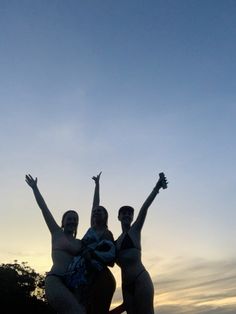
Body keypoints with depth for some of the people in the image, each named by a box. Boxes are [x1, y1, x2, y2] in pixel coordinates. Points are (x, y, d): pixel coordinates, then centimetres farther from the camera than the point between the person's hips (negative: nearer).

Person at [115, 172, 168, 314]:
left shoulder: (135, 230, 4)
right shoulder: (117, 241, 21)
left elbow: (144, 208, -10)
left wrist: (157, 187, -22)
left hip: (140, 280, -6)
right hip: (126, 284, 6)